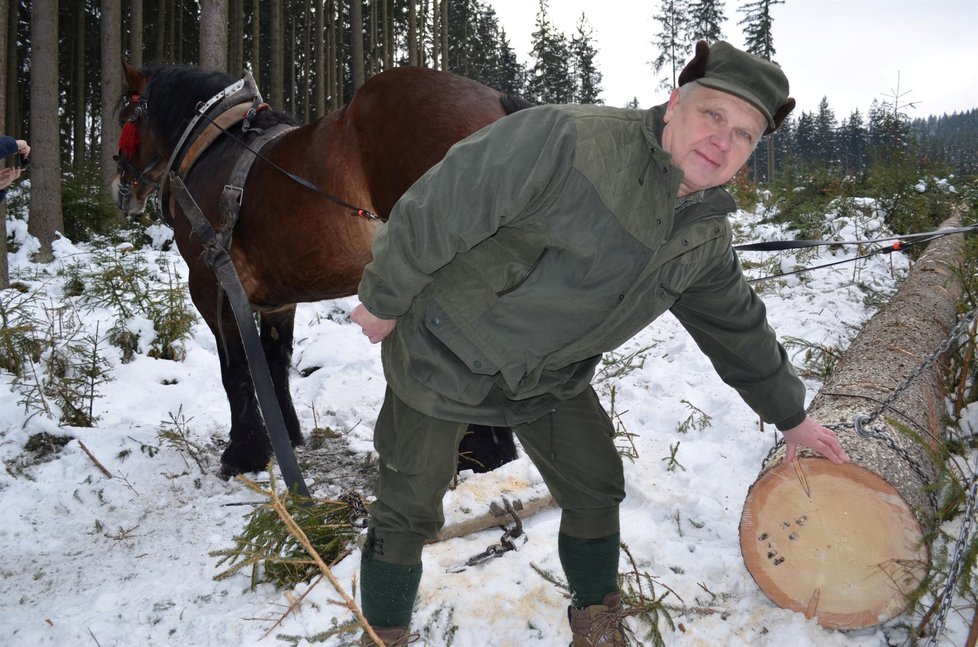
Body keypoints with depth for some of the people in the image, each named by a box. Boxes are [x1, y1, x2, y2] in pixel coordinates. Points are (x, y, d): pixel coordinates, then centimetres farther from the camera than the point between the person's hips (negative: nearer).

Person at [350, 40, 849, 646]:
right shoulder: (568, 141, -31)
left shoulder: (708, 233, -5)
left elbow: (736, 324, 11)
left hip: (552, 377, 6)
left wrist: (791, 415, 17)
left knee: (595, 492, 10)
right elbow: (437, 209, -26)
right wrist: (384, 300, -15)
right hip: (445, 352, -5)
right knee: (410, 510, 6)